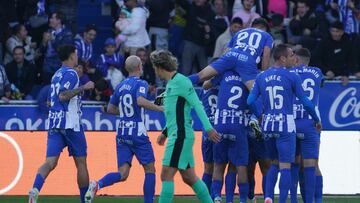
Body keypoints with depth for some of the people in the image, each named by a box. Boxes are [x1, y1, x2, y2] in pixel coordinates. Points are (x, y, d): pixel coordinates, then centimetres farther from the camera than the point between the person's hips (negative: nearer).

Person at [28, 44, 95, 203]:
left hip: (54, 123, 6)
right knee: (81, 162, 8)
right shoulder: (71, 74, -8)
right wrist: (83, 87, -17)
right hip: (70, 123, -6)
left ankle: (35, 190, -30)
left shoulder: (57, 75, 18)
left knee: (50, 162, -6)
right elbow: (63, 96, -21)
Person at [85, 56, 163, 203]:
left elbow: (110, 109, 19)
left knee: (123, 174, -1)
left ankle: (97, 185, -25)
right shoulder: (141, 84, -7)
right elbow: (140, 101, -26)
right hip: (138, 134, -6)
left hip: (122, 134, 6)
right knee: (150, 169, 9)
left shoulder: (120, 86, 13)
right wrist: (159, 108, -19)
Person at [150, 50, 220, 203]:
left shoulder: (180, 81, -11)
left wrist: (208, 128, -22)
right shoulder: (171, 83, 19)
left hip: (180, 136, -10)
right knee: (189, 177, 11)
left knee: (166, 175, -12)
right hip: (176, 135, 10)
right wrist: (165, 133, 28)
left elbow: (197, 105, -16)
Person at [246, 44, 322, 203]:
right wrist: (317, 120, 11)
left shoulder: (261, 77, 7)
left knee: (274, 163, 20)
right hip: (286, 124, -5)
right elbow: (306, 102, -3)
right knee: (285, 166, -2)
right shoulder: (292, 77, -6)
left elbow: (250, 101, 2)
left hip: (268, 125, 5)